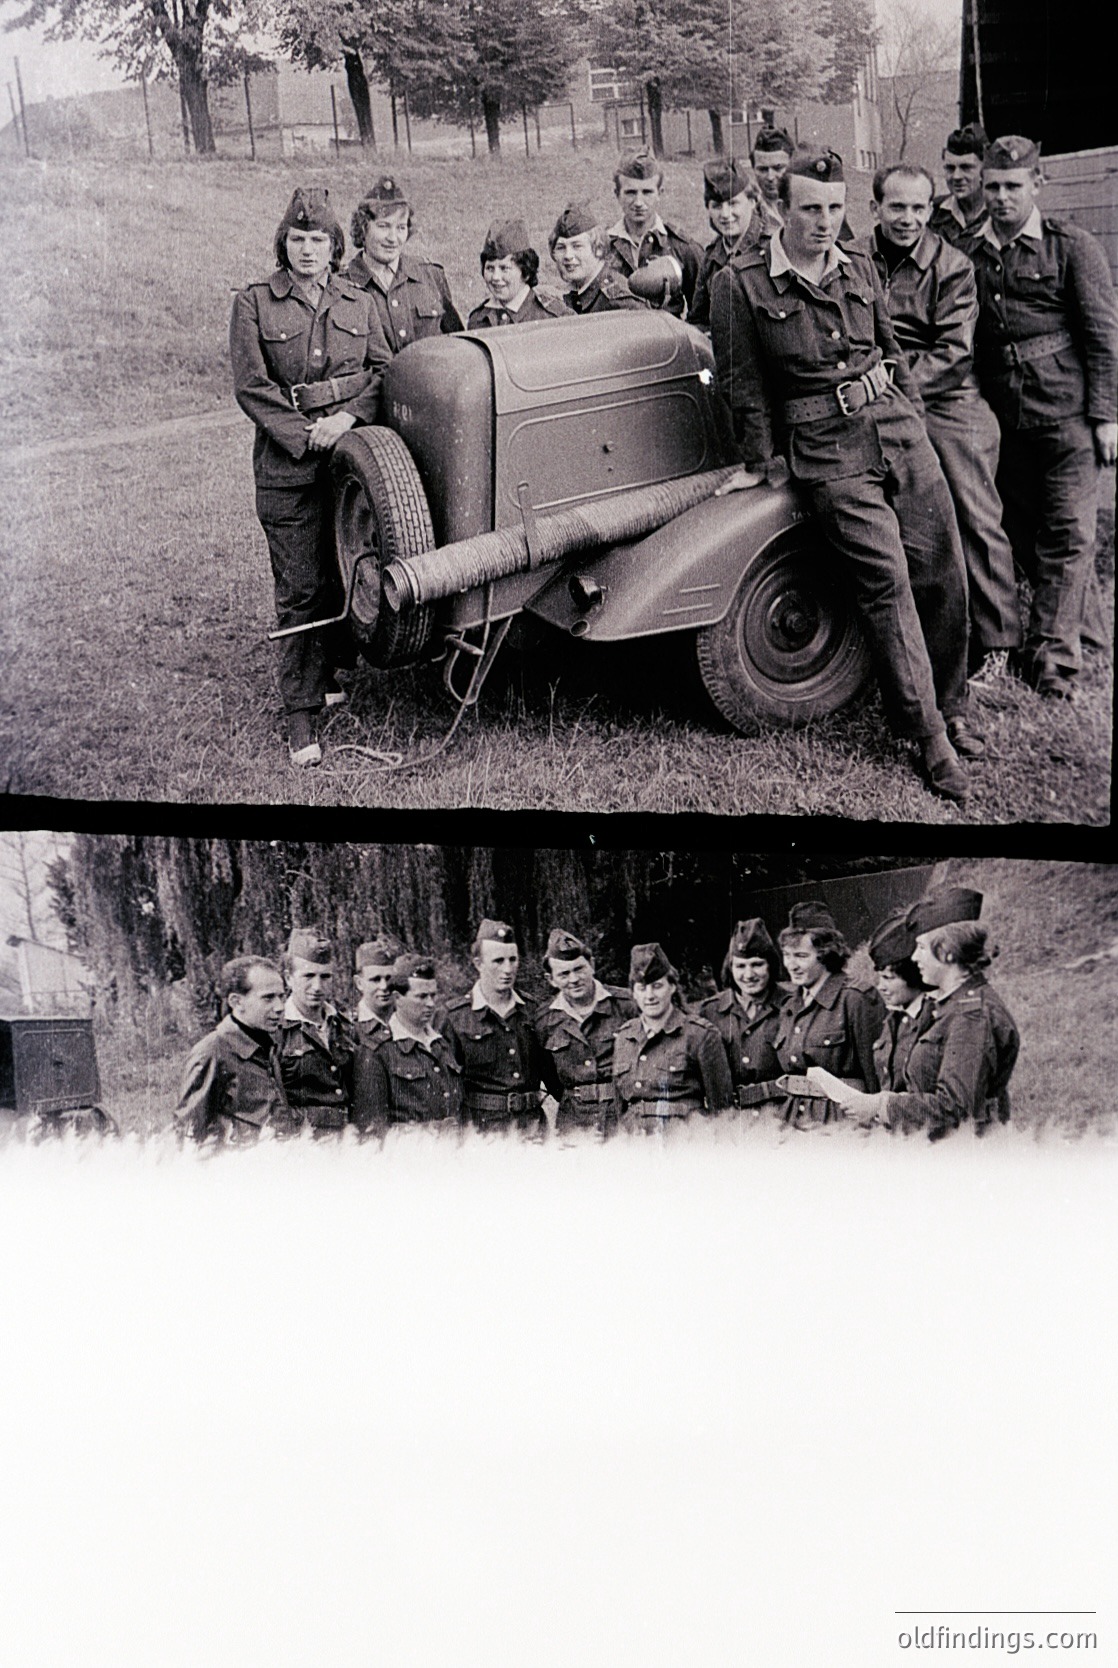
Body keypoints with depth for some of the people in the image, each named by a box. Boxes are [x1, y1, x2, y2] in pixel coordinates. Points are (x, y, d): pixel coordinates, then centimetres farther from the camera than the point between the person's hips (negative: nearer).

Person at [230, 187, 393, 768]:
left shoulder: (356, 304, 12)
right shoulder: (254, 304, 1)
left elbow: (382, 371, 6)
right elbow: (251, 387, -5)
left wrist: (348, 417, -12)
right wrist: (304, 436, -13)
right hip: (288, 464, -3)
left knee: (347, 574, 9)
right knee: (300, 589, -5)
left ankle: (327, 674, 28)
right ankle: (301, 715, -2)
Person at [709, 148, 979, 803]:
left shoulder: (860, 268, 10)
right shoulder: (742, 283, -5)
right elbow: (744, 383, 0)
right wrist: (762, 465, 3)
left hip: (898, 430, 5)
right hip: (827, 451, -5)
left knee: (941, 573, 4)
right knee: (886, 581, -11)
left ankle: (950, 705, 23)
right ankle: (927, 732, -3)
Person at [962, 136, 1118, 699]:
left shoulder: (1071, 246, -3)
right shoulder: (970, 254, 8)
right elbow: (965, 340, 12)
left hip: (1066, 415, -5)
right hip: (1005, 420, 5)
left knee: (1066, 535, -4)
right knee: (1022, 531, 12)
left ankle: (1053, 658, -2)